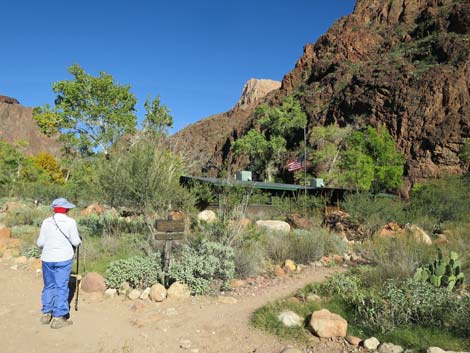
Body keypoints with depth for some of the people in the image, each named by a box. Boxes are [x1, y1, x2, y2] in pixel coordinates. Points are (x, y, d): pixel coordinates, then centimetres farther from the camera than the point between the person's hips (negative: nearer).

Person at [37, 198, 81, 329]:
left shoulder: (46, 222, 2)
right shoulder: (70, 222, -8)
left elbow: (40, 243, 4)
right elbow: (76, 242, -7)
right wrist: (79, 240, 15)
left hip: (47, 259, 4)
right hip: (64, 259, -4)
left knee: (49, 286, 17)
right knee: (61, 287, 2)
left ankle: (46, 314, 24)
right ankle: (58, 318, 5)